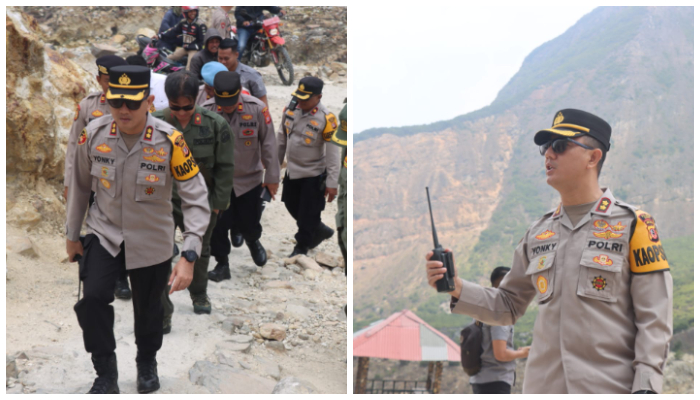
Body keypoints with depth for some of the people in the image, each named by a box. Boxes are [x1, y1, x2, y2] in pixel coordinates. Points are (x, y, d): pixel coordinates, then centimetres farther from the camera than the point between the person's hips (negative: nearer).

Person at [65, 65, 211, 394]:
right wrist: (72, 234, 10)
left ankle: (147, 363, 44)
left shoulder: (170, 141, -23)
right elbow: (79, 186, 2)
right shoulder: (94, 133, -15)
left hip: (151, 240, -1)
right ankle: (106, 372, 6)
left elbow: (196, 199, -19)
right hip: (104, 233, 1)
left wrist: (189, 256, -26)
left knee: (148, 308, 14)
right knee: (92, 298, -17)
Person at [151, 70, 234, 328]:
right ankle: (162, 313, 2)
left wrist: (218, 202, -3)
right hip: (164, 199, -1)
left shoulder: (215, 125, -10)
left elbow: (224, 168, -2)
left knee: (200, 250, 21)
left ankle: (199, 295, 47)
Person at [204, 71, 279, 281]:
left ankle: (253, 241, 48)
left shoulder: (257, 109, -19)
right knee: (218, 226, 3)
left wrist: (272, 177, -3)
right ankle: (222, 265, 24)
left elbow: (268, 144, -8)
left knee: (250, 223, 13)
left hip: (250, 179, 0)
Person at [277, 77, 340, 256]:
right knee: (292, 205, 20)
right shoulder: (291, 109, -5)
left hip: (314, 175, -7)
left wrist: (332, 183, -19)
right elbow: (282, 140, 9)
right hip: (292, 171, 7)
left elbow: (333, 153, -19)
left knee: (307, 215, 3)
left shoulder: (326, 119, -23)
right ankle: (319, 230, 43)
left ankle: (301, 248, 25)